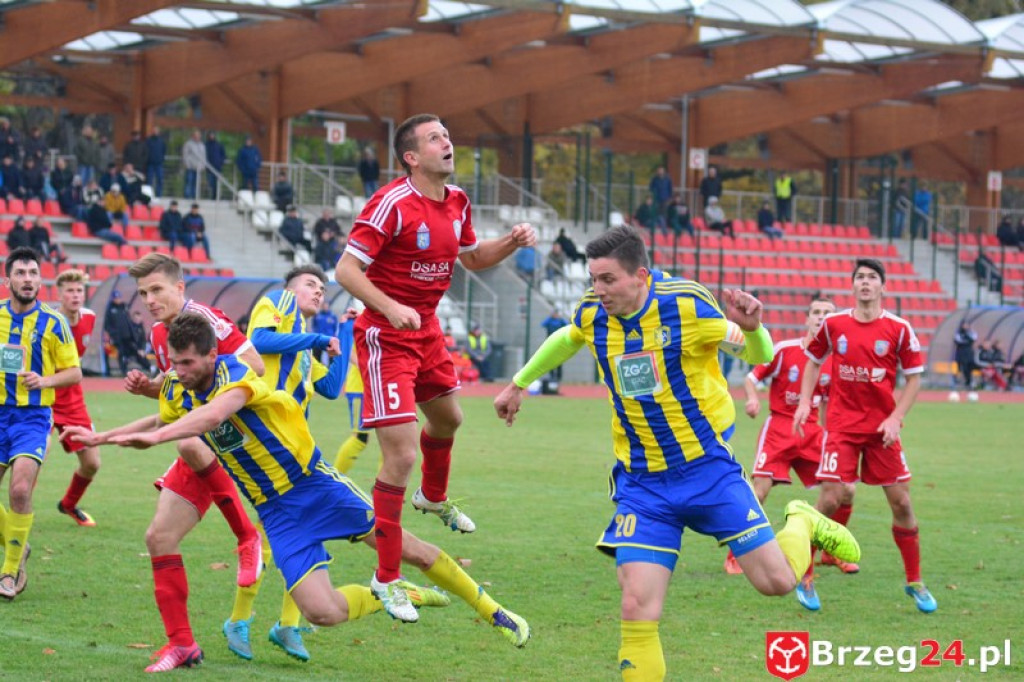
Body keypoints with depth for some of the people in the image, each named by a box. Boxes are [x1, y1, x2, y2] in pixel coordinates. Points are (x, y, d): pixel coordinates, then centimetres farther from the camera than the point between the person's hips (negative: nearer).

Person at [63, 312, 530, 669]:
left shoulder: (234, 372, -21)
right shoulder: (178, 393, -1)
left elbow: (215, 413, -44)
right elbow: (161, 423, 24)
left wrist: (154, 436, -53)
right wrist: (102, 437, 20)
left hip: (313, 482, -5)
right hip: (276, 510, 5)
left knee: (407, 549, 0)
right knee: (321, 612, -12)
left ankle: (491, 611, 21)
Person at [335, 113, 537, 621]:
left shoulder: (456, 202, 4)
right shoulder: (392, 204, -21)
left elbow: (471, 258, 20)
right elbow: (346, 270, -22)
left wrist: (512, 242, 1)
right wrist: (390, 307, -34)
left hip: (427, 331, 8)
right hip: (385, 338, -8)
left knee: (447, 418, 30)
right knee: (401, 456, -13)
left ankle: (434, 497, 63)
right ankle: (386, 579, -2)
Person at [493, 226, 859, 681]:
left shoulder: (686, 305, -16)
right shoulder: (591, 315, -3)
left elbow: (759, 356, -5)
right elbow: (565, 340, 23)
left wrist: (751, 328, -28)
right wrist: (518, 384, 32)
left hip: (708, 468, -2)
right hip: (641, 484, 2)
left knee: (777, 581, 0)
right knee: (637, 612, -11)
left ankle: (803, 525, 34)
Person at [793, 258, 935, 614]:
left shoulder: (899, 329, -3)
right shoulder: (833, 324, 0)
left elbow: (914, 377, 3)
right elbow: (814, 361, 15)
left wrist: (896, 418, -8)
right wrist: (804, 403, 4)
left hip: (882, 427, 1)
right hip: (842, 425, -1)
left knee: (901, 502, 1)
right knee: (831, 499, -10)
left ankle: (915, 582, 17)